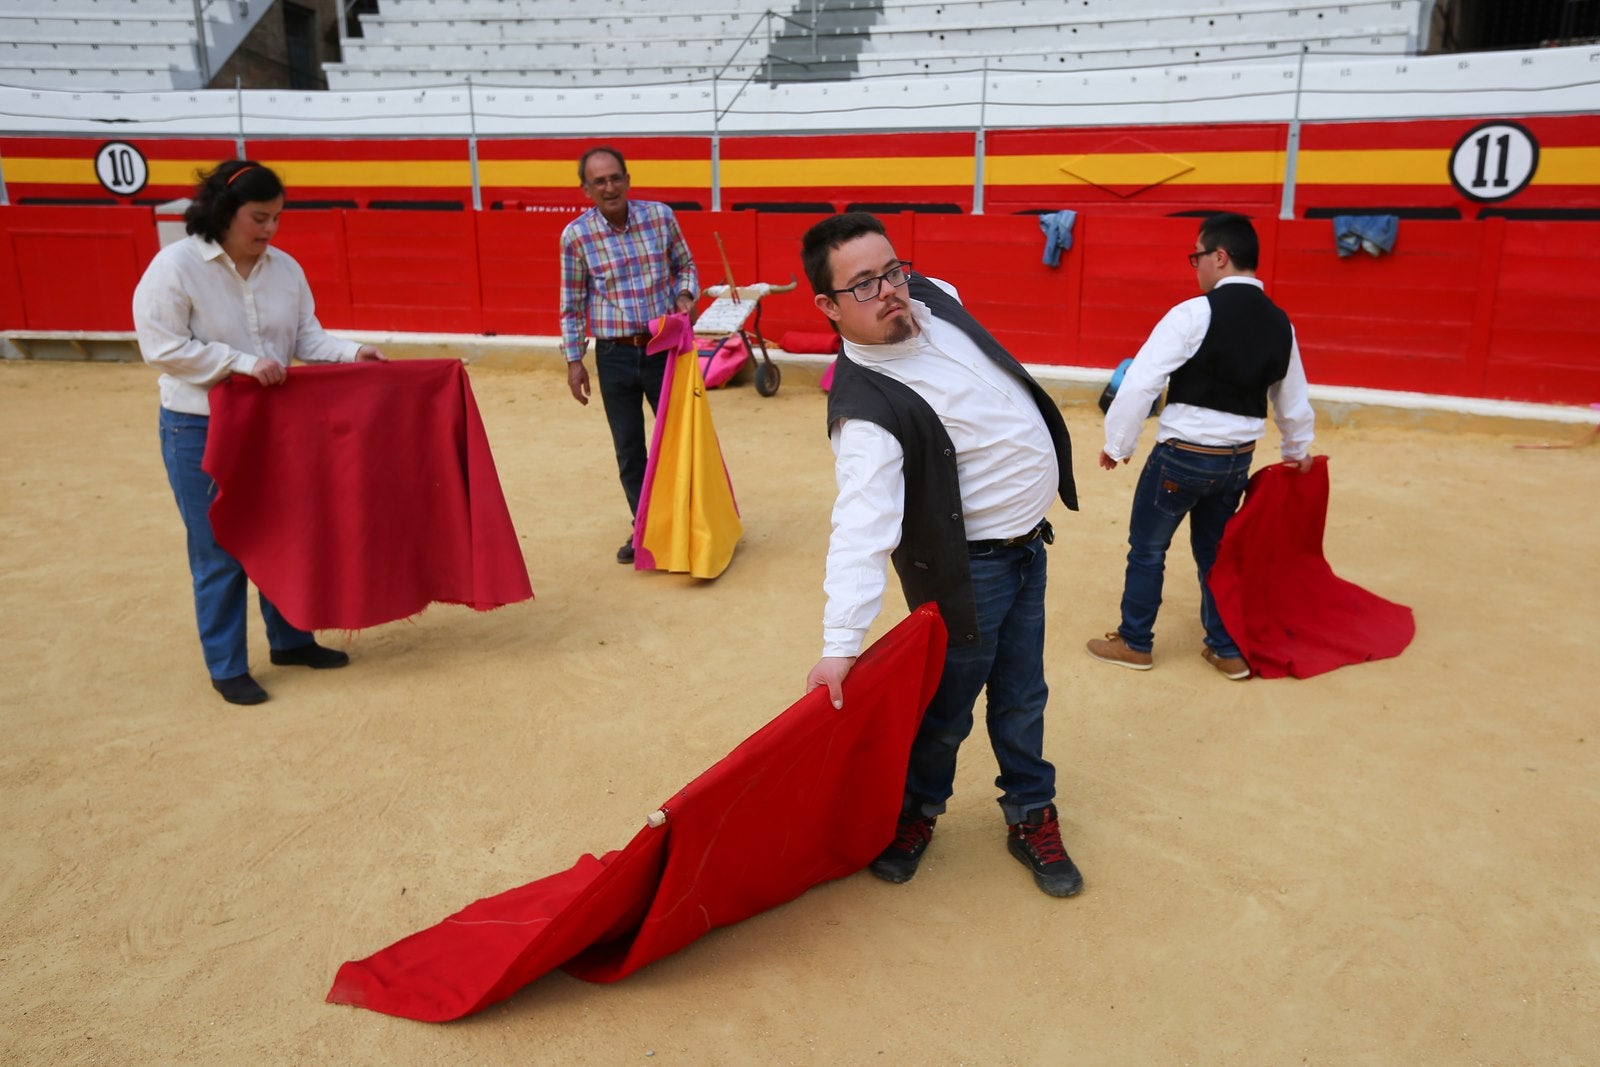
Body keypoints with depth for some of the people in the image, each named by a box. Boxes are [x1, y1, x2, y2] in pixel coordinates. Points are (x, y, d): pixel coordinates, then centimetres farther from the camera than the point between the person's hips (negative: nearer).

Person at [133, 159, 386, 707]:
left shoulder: (284, 268, 2)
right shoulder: (176, 265, -13)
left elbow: (307, 338, 3)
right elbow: (163, 346, -17)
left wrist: (351, 353, -16)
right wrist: (243, 363, -23)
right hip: (201, 431, -5)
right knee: (221, 551, 2)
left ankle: (290, 640, 33)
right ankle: (226, 667, 16)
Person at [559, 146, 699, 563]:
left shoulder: (660, 215, -3)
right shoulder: (576, 235, -5)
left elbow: (686, 265, 11)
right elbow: (571, 304, 2)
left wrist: (685, 294, -9)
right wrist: (574, 360, 0)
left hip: (664, 348, 0)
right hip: (614, 356, 0)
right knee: (628, 449, 9)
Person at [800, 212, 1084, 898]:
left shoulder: (935, 300, -4)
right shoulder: (868, 408, -29)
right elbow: (862, 523, -39)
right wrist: (840, 642, -47)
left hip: (1027, 542, 7)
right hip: (967, 565, -7)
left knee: (1021, 698, 17)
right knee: (946, 707, 8)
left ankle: (1030, 816, 35)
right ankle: (915, 813, 34)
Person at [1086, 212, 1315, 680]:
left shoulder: (1196, 313, -16)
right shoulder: (1279, 322, 5)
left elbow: (1142, 380, -19)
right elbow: (1292, 398, 16)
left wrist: (1117, 443, -10)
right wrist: (1298, 448, 32)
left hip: (1182, 454, -6)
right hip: (1237, 460, 6)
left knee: (1147, 547, 12)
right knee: (1214, 550, 22)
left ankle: (1134, 643, 24)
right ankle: (1229, 651, 28)